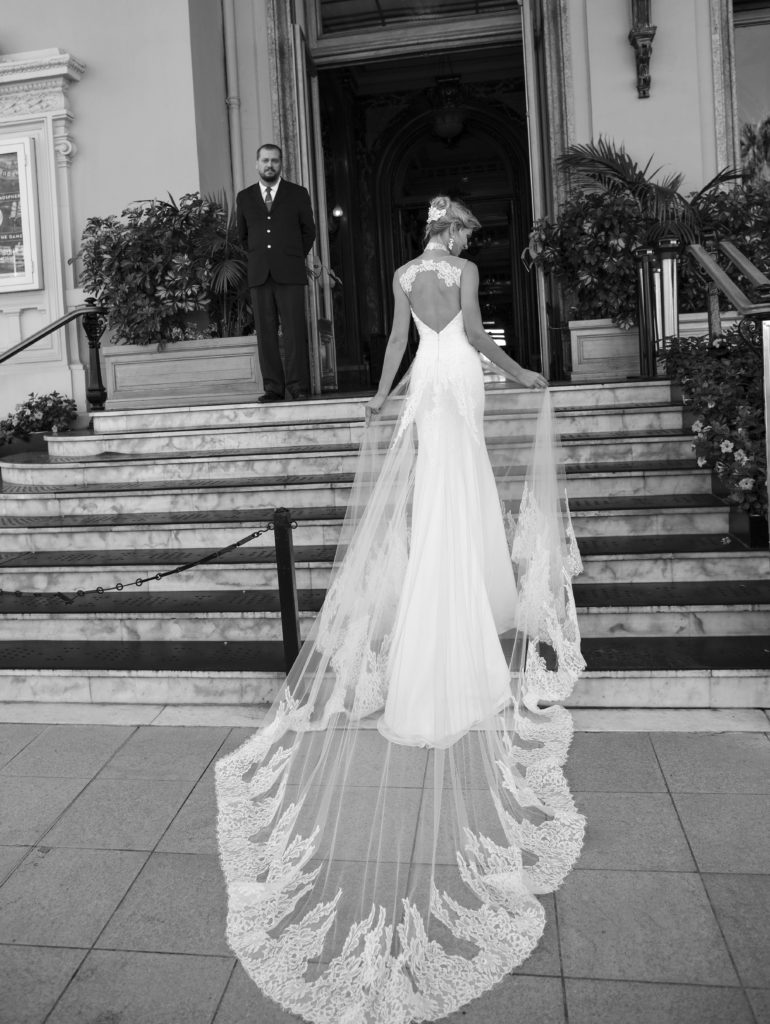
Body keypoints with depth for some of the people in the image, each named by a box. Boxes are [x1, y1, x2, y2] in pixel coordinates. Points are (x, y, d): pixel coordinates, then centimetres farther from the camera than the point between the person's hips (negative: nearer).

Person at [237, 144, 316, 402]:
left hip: (290, 274, -2)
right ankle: (273, 387, 0)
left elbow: (308, 231, 16)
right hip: (259, 275, 2)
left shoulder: (298, 194, 8)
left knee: (294, 331, -8)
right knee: (265, 332, -2)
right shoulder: (244, 197, 14)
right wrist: (258, 257, 16)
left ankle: (298, 386, -5)